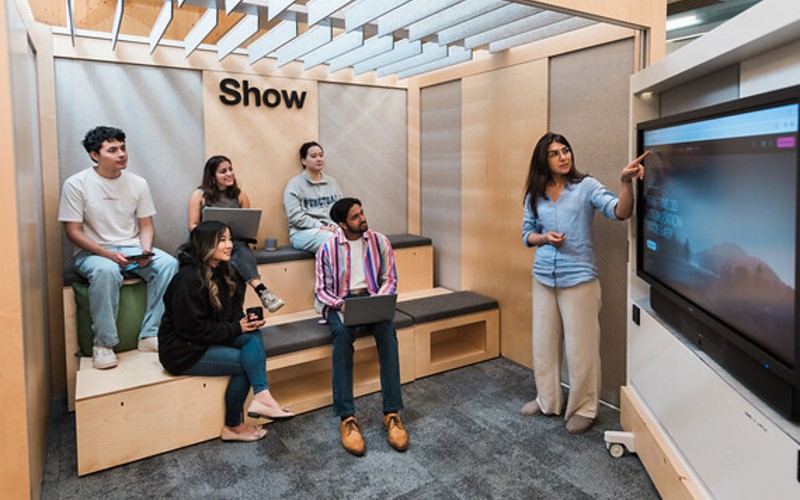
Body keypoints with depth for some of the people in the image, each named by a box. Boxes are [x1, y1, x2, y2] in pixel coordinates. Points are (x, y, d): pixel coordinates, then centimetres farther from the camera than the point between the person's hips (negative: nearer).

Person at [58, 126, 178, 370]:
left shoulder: (138, 183, 4)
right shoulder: (76, 184, -7)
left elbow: (146, 225, 7)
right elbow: (73, 231, -8)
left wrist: (146, 251, -13)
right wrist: (108, 253, -22)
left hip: (132, 248, 4)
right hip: (93, 251, -4)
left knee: (168, 263, -25)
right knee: (106, 271, -38)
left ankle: (150, 335, -18)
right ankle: (103, 343, -21)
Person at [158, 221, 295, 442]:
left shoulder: (223, 271, 5)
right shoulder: (188, 279, -22)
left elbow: (232, 311, 13)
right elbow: (193, 329, -23)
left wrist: (245, 321, -10)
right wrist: (236, 328, -19)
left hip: (209, 340, 8)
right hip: (183, 351, -8)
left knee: (253, 335, -15)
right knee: (244, 362, -16)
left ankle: (261, 395, -24)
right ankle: (233, 426, 0)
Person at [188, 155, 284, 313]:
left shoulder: (240, 194, 14)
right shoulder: (199, 195, 7)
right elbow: (193, 226, 3)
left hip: (236, 241, 2)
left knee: (240, 247, -36)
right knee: (240, 249, -36)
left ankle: (260, 291, -53)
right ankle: (261, 290, -53)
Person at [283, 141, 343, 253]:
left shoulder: (331, 182, 20)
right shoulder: (295, 184, 3)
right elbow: (295, 216, -7)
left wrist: (334, 225, -6)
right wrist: (320, 226, -15)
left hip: (330, 229, 4)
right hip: (303, 231, -4)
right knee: (332, 239, -38)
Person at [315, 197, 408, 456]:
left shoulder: (379, 241, 5)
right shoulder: (328, 248, 1)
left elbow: (389, 279, 6)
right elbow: (321, 290, 3)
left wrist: (379, 299, -14)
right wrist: (340, 305, -18)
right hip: (340, 303, -1)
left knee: (387, 332, -32)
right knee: (343, 334, -35)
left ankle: (392, 413, -29)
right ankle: (347, 417, -32)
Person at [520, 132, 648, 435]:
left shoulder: (586, 186, -6)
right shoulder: (535, 195, 5)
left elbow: (621, 213, -19)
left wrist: (626, 182, -36)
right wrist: (545, 238, -10)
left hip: (578, 279, -4)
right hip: (543, 278, 5)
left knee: (580, 347, 4)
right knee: (544, 342, 15)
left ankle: (583, 408, 22)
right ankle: (547, 400, 33)